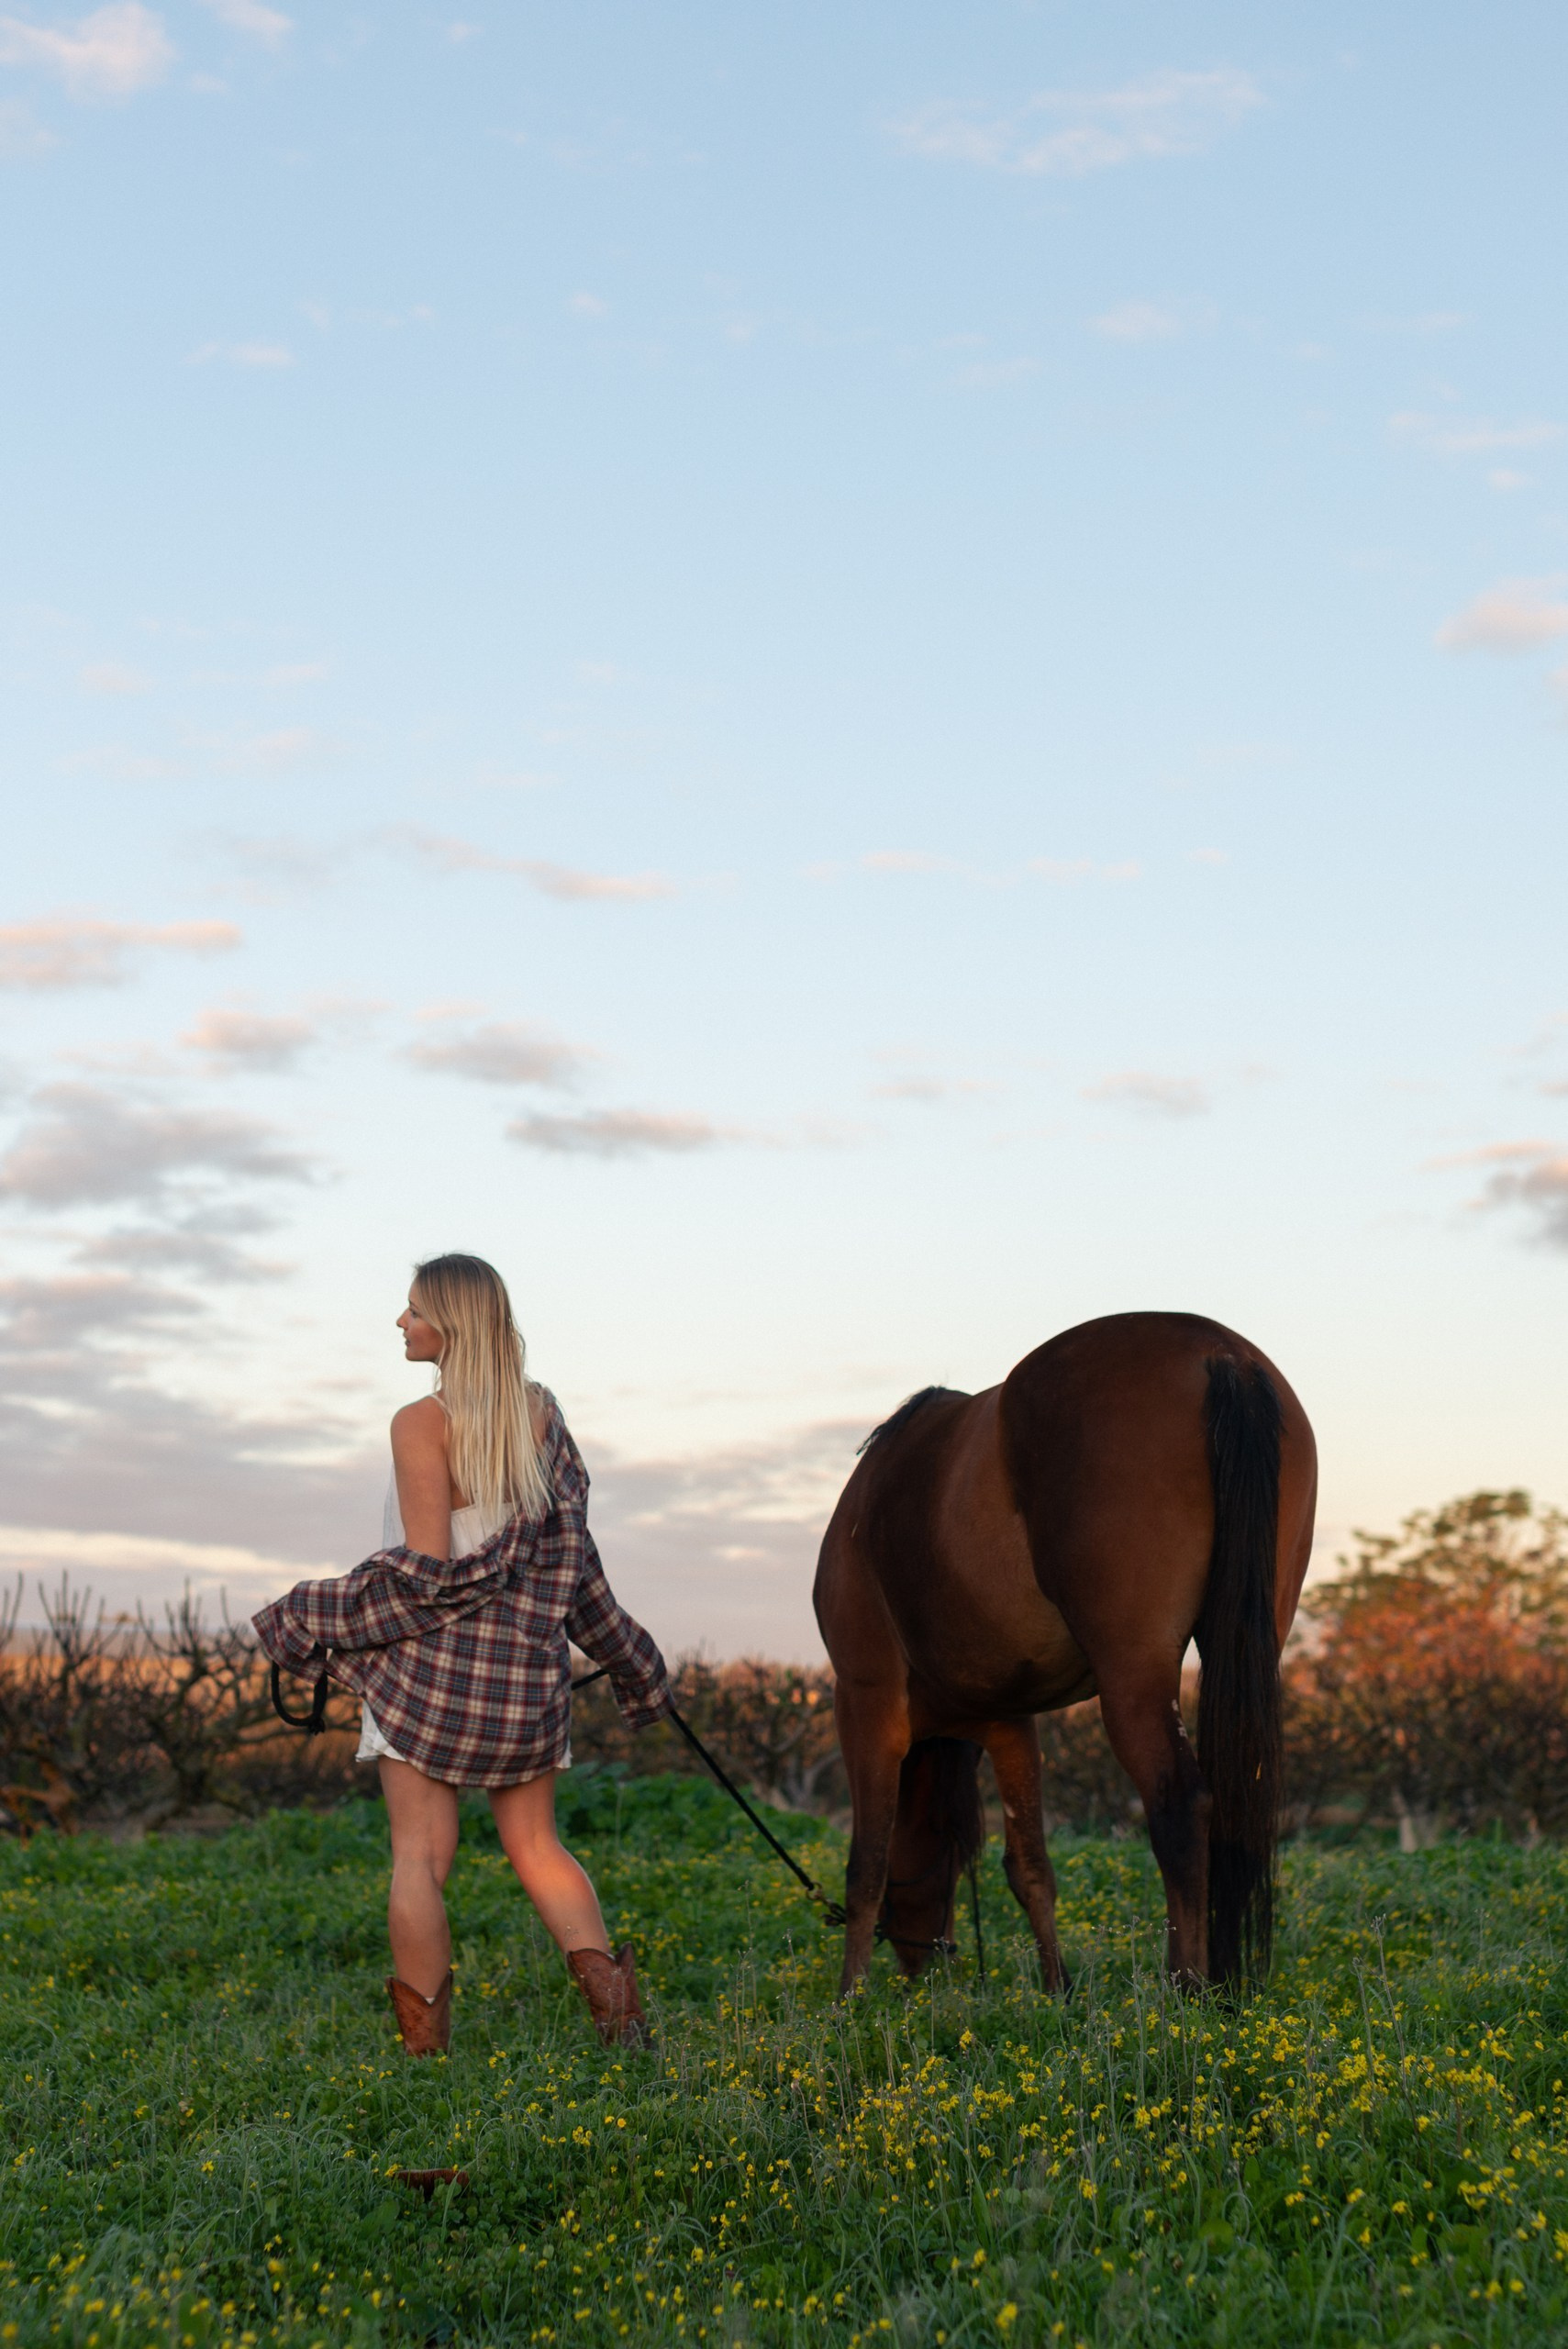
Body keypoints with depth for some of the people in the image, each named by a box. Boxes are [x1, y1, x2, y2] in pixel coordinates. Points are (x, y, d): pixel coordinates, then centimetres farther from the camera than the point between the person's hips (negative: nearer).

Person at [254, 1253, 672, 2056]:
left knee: (420, 1858, 1)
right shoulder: (540, 1411, 5)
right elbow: (565, 1544, 7)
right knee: (537, 1848, 15)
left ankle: (424, 2049, 1)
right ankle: (612, 2000, -1)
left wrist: (311, 1620, -7)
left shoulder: (422, 1424, -12)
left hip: (433, 1657, -5)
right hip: (527, 1660, 6)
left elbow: (426, 1570, -16)